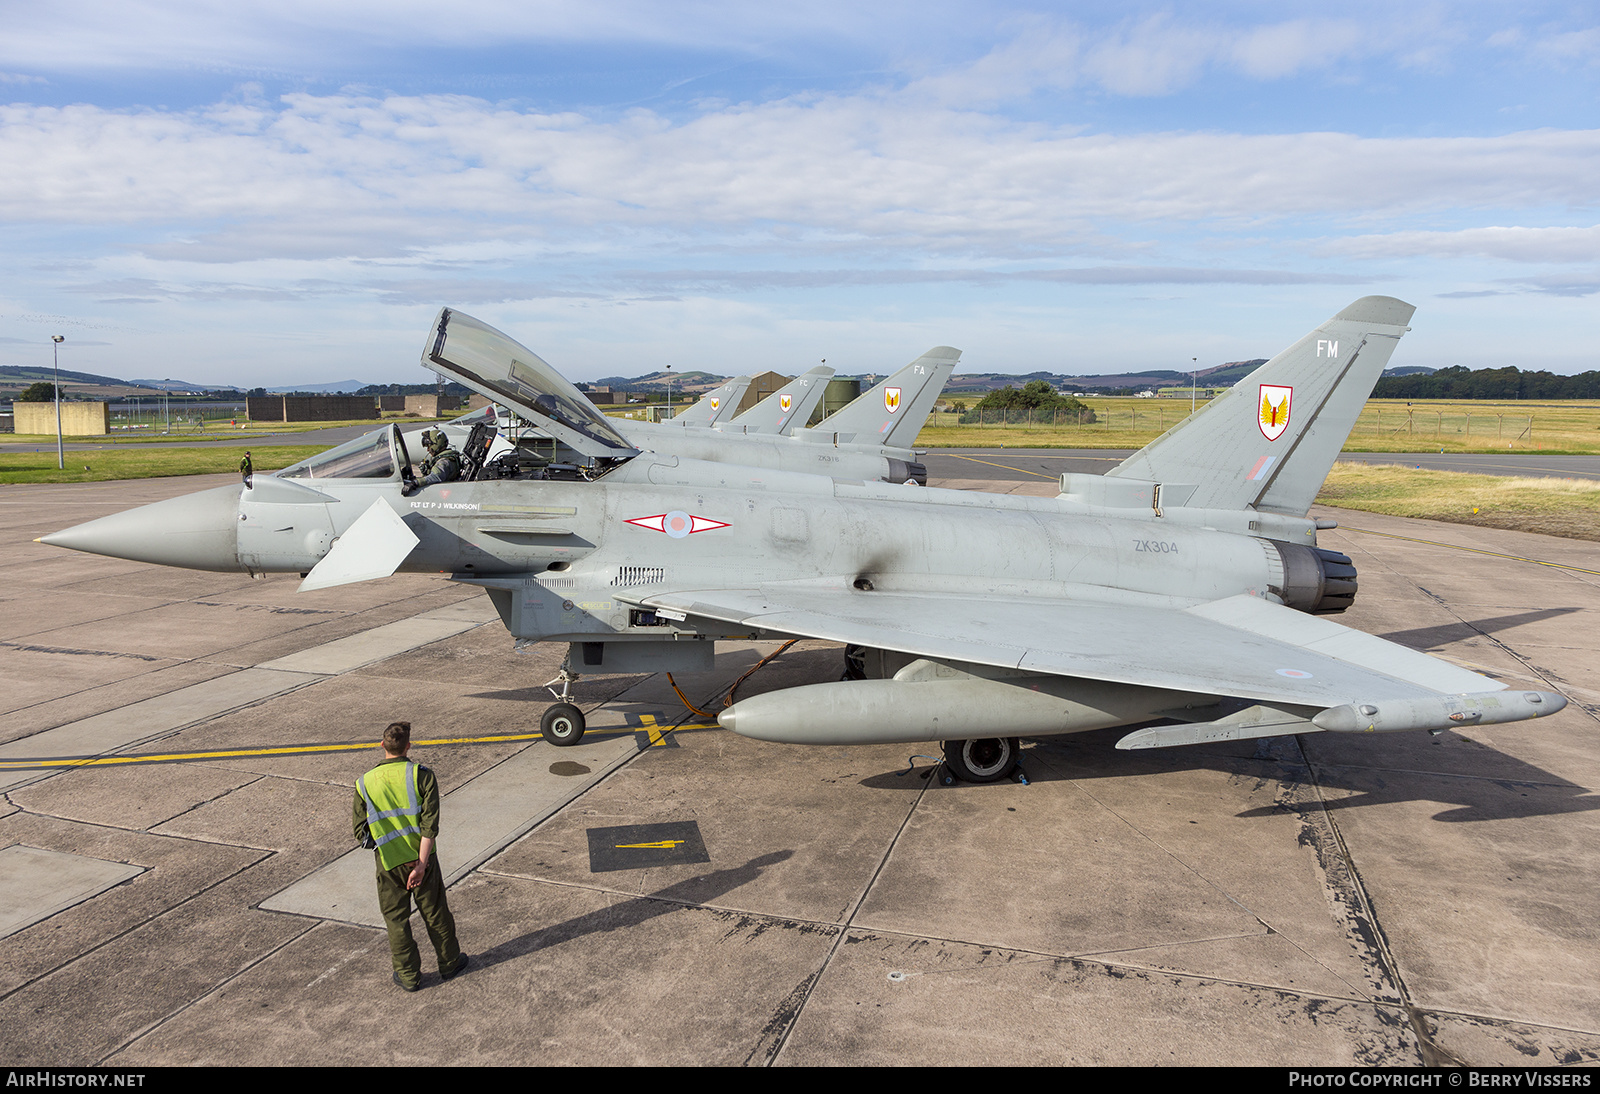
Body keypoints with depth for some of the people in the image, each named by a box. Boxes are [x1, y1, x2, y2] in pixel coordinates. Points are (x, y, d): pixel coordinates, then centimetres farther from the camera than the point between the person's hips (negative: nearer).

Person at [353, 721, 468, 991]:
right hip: (421, 858, 0)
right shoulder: (422, 775, -12)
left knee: (396, 919, 15)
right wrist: (421, 864, -15)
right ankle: (449, 963, 31)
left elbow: (360, 833, -2)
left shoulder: (365, 783, -6)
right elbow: (430, 824, -18)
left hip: (389, 864, 1)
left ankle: (409, 975, 24)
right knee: (435, 913, 16)